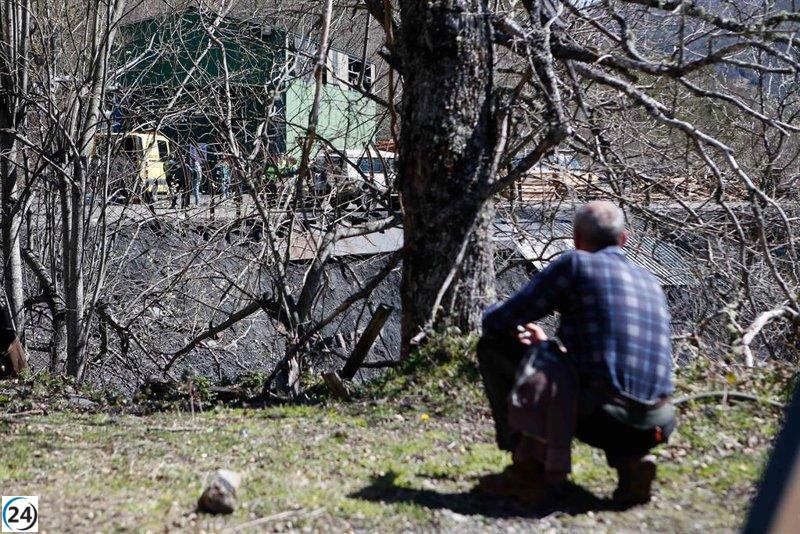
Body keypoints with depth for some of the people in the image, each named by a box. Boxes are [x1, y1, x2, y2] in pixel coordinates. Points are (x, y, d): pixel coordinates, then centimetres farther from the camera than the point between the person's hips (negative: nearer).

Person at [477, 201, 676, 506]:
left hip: (597, 408, -6)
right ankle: (631, 458, 10)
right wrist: (547, 345, 42)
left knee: (493, 347, 10)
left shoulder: (575, 264, 2)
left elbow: (496, 323, 3)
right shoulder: (651, 283, 21)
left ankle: (529, 472, 10)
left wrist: (492, 315, 28)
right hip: (650, 424, 6)